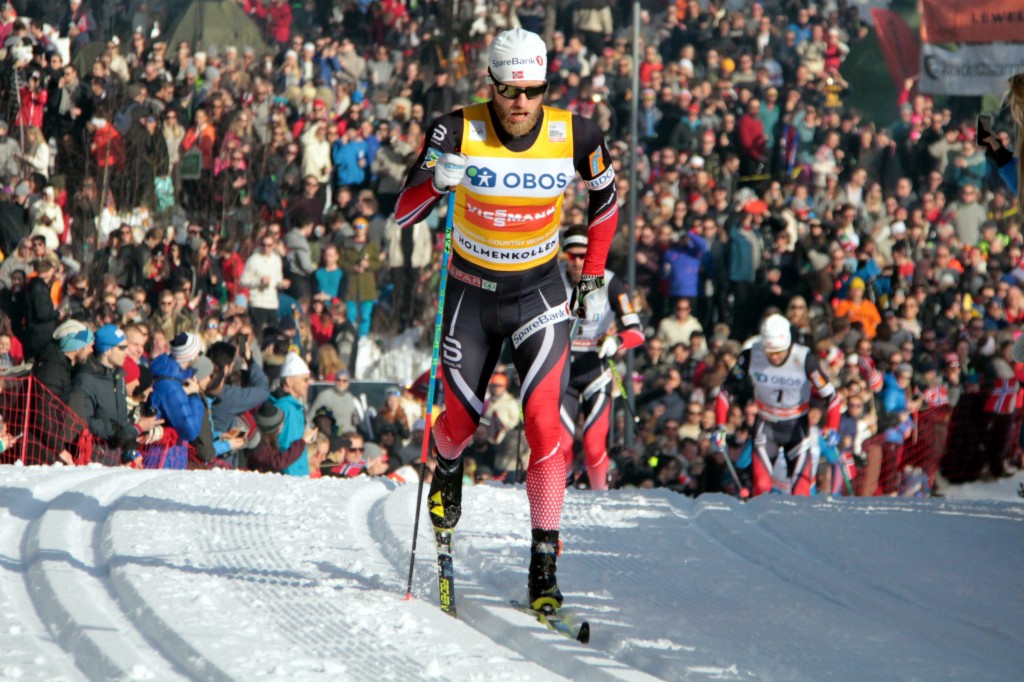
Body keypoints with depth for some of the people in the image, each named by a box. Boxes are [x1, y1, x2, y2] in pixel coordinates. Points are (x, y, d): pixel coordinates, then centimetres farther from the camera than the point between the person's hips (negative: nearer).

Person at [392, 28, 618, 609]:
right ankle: (448, 471, 47)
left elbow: (607, 198, 7)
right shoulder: (459, 132, -19)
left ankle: (545, 563, -10)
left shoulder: (575, 137, -14)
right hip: (472, 293, 0)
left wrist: (595, 278, 6)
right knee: (463, 419, 8)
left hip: (540, 296, 0)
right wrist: (438, 181, -38)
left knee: (545, 424, -15)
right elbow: (404, 215, -17)